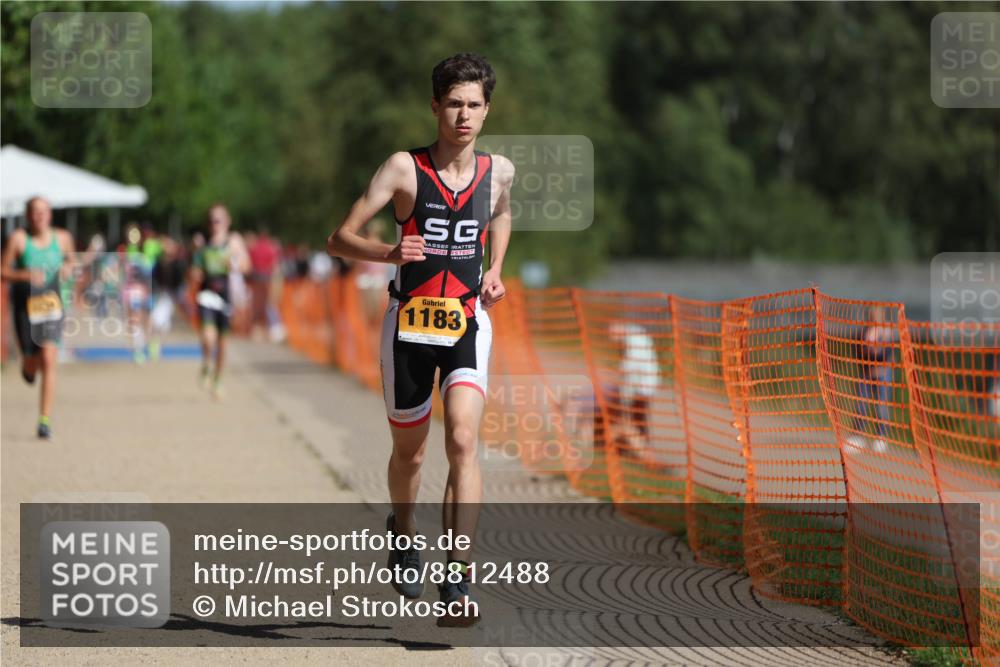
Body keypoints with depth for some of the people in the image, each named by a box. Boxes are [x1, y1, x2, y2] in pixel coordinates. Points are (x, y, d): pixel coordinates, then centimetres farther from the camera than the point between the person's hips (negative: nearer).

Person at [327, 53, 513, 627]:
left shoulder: (499, 170, 1)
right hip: (410, 323, -1)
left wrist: (495, 270, 11)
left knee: (463, 441, -19)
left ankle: (458, 580, -21)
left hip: (467, 324, 1)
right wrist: (388, 253, -30)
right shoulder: (404, 168, -9)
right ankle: (403, 532, 45)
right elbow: (340, 239, -11)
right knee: (410, 452, 13)